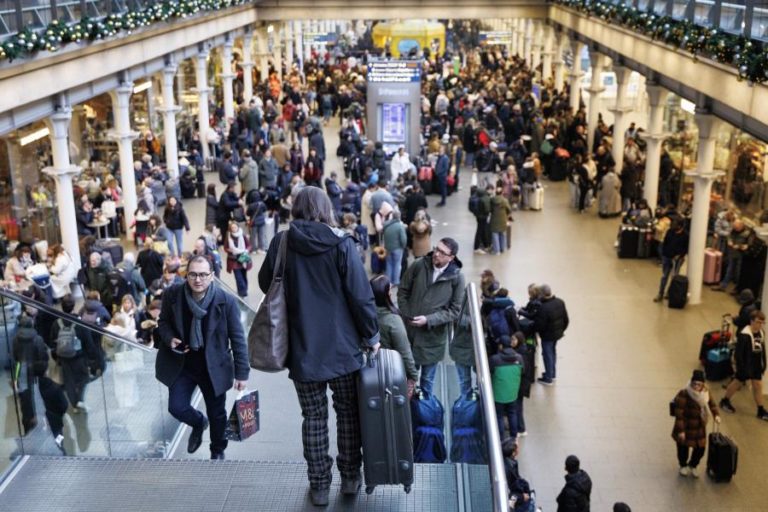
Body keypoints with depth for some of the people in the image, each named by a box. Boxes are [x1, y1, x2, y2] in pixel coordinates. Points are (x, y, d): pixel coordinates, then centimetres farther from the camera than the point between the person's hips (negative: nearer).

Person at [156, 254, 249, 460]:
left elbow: (237, 339, -11)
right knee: (177, 407, -5)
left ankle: (218, 451, 40)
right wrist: (170, 339, -15)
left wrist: (241, 372, -10)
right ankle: (199, 423, 32)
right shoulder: (172, 295, -12)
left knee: (217, 413, 11)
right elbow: (163, 322, 7)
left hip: (214, 366, -1)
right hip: (181, 364, 2)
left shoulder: (226, 301, -18)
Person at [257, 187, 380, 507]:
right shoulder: (341, 243, -9)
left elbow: (266, 284, 10)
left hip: (303, 348, 1)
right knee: (348, 412, 16)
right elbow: (361, 295, -9)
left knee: (314, 418, 11)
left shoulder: (282, 243, -4)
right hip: (343, 346, -1)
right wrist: (372, 335, 2)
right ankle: (350, 477, 25)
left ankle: (319, 486, 17)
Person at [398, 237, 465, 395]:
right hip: (410, 330, 1)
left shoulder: (456, 277, -11)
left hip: (433, 336, -1)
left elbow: (454, 310, -8)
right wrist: (406, 316, -5)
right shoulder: (418, 265, -8)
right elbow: (403, 291, 4)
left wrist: (428, 320, -16)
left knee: (427, 378, 14)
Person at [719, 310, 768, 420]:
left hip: (756, 365, 7)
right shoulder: (744, 335, -26)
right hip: (745, 366, -6)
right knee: (738, 383, 10)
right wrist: (741, 369, -20)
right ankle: (725, 401, 32)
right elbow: (738, 353, -23)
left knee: (758, 386, 9)